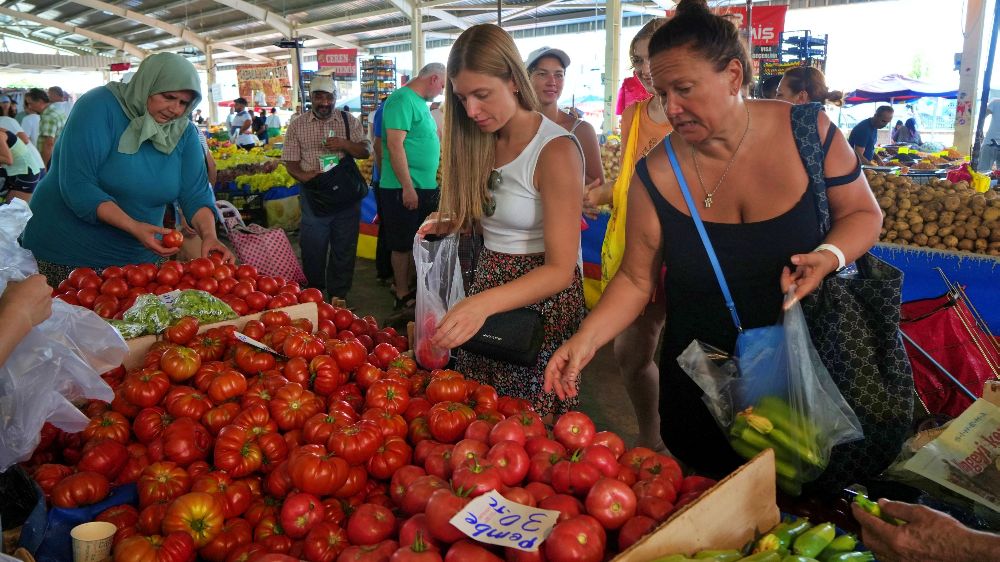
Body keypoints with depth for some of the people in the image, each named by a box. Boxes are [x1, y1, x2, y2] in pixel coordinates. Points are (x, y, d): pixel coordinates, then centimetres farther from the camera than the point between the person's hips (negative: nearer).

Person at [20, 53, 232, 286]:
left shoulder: (185, 133, -1)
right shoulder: (100, 106, -16)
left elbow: (196, 193, -6)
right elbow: (77, 186, -23)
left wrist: (209, 234, -26)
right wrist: (133, 227, -33)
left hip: (139, 258, 5)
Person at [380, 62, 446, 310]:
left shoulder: (419, 102, 16)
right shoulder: (402, 100, -14)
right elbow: (395, 145, -21)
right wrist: (407, 187, -23)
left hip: (425, 187, 10)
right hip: (404, 188, -10)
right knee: (402, 244, 2)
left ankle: (406, 286, 29)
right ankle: (402, 295, 13)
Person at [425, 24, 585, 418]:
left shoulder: (556, 150, -20)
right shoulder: (482, 142, 3)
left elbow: (560, 269, -25)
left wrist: (484, 303, -38)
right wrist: (448, 225, -3)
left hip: (540, 298, -7)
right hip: (486, 288, 7)